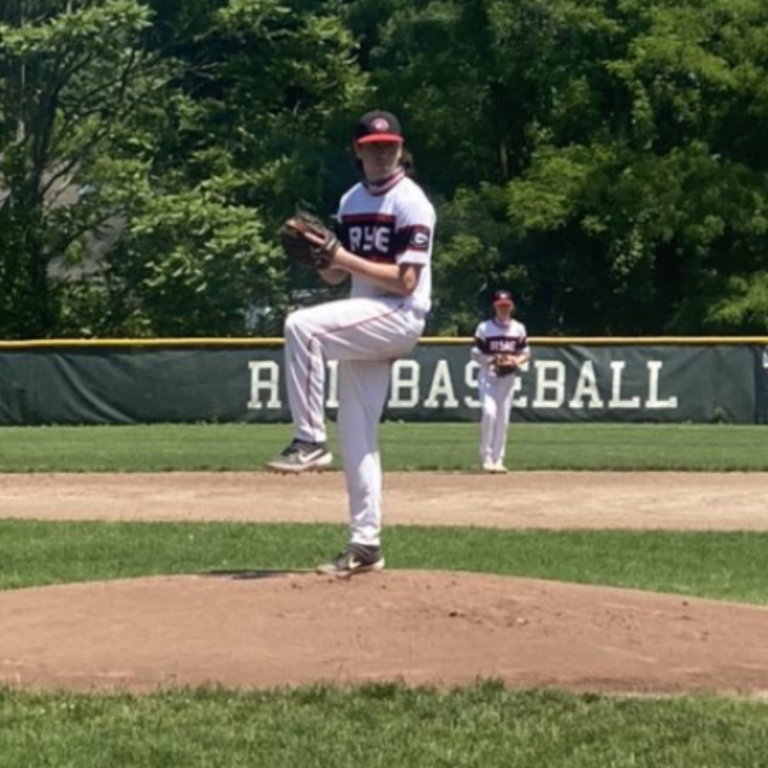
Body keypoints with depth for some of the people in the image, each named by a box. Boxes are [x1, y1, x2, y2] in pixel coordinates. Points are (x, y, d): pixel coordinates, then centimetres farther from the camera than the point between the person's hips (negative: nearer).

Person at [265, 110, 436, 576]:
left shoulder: (411, 203, -10)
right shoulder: (351, 202, 13)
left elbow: (405, 281, -18)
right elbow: (335, 276, 15)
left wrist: (346, 257, -20)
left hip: (399, 318, -8)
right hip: (364, 325, 8)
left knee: (302, 325, -29)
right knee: (356, 436, 7)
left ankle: (311, 443, -21)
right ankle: (366, 544, 13)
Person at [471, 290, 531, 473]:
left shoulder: (519, 328, 6)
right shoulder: (484, 328, -3)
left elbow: (526, 353, 10)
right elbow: (475, 353, -2)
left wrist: (516, 360, -11)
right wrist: (491, 360, -19)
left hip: (508, 377, 3)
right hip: (488, 376, -3)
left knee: (503, 418, 4)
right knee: (489, 413, -19)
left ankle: (498, 460, 13)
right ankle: (486, 458, -10)